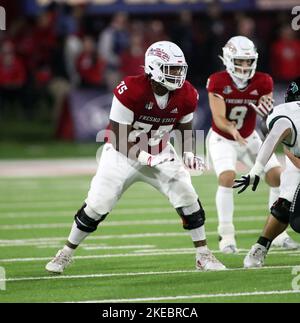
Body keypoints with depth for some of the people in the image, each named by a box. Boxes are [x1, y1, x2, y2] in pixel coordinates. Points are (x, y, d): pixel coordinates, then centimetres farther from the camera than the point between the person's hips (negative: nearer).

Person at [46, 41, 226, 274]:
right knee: (97, 205, -5)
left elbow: (185, 127, 7)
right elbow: (118, 140, -24)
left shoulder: (186, 95, -14)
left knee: (188, 198, -11)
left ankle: (204, 256, 2)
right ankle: (66, 254, 15)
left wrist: (188, 153, -11)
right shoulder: (130, 92, -30)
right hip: (124, 153, -4)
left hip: (160, 153, 4)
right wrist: (146, 159, -35)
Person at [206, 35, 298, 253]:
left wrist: (267, 111, -36)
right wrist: (232, 130, -45)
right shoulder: (218, 82, -21)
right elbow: (219, 118, -25)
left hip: (250, 138, 4)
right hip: (222, 139, -4)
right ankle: (226, 235, -18)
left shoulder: (263, 83, -13)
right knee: (227, 178, -26)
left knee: (277, 176, -8)